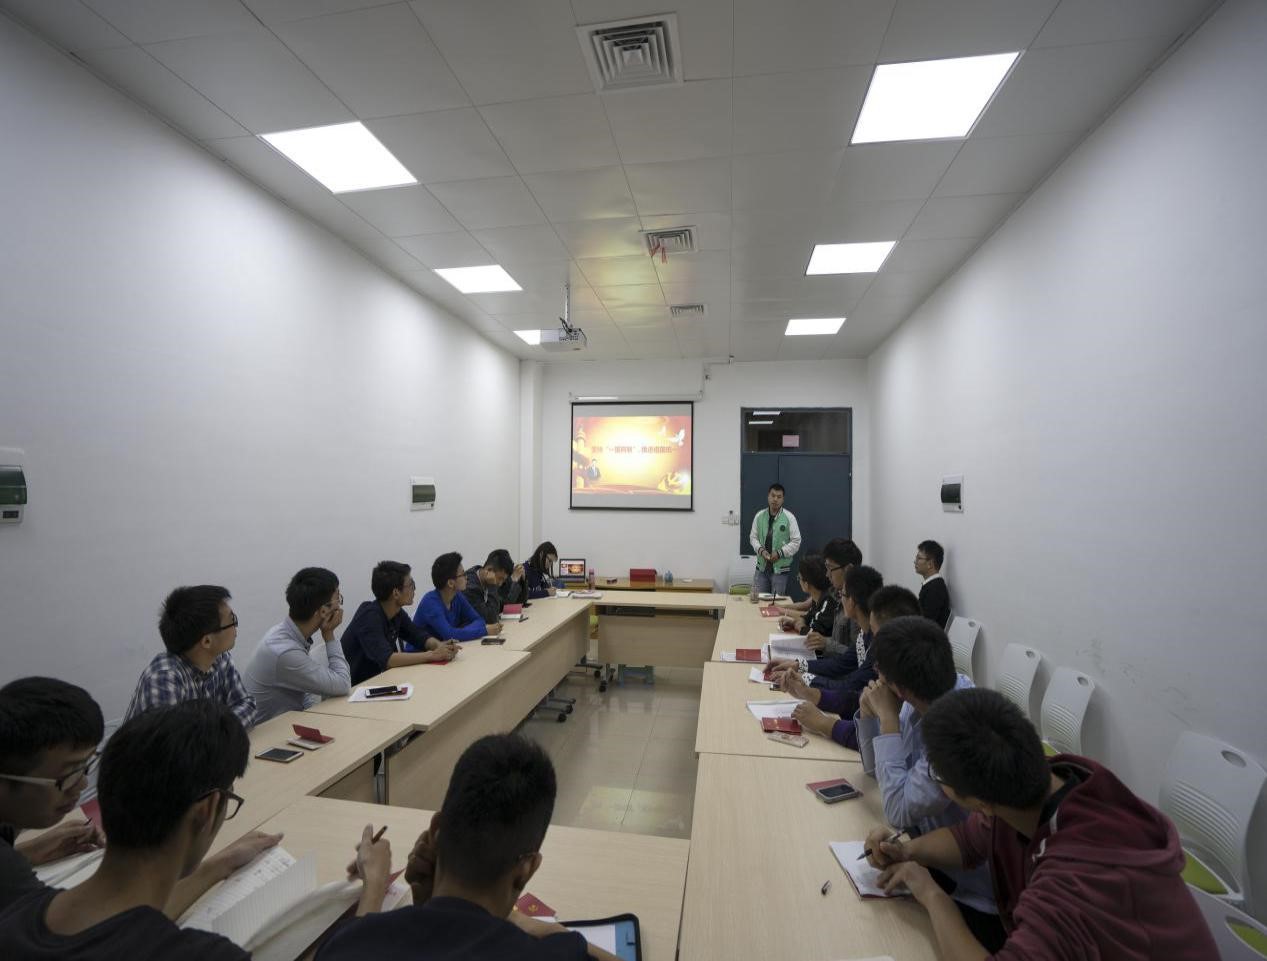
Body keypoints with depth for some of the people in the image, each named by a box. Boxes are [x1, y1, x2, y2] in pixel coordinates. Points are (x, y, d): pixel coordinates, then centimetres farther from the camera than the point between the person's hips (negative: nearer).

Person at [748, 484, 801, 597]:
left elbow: (796, 541, -6)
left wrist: (779, 553, -15)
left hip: (780, 567, -3)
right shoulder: (759, 515, 3)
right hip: (762, 566, 3)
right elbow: (753, 537, 9)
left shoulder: (789, 517, -6)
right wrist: (760, 549, -9)